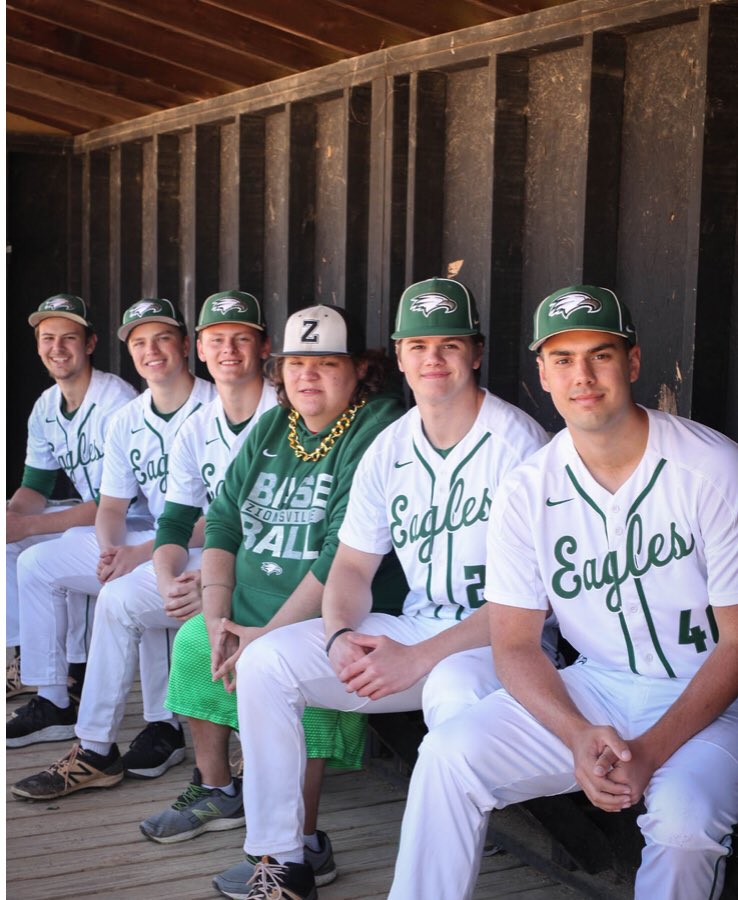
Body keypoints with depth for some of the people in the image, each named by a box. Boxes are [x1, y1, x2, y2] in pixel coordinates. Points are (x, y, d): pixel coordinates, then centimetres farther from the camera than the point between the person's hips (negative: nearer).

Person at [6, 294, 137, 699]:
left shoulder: (117, 401, -22)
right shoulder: (45, 408, 4)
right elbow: (35, 487, 9)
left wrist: (29, 525, -28)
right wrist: (12, 514, -17)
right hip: (89, 512, 9)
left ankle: (78, 673, -13)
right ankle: (24, 662, 5)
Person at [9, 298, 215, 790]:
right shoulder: (127, 420, 9)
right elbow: (112, 506, 11)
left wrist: (144, 553, -24)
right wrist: (109, 551, -12)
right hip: (148, 538, 9)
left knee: (121, 594, -33)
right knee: (36, 564, 5)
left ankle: (95, 750, -24)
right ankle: (54, 706, 14)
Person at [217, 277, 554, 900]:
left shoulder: (517, 443, -13)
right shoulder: (389, 450, 8)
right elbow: (352, 566, 11)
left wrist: (418, 658, -24)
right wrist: (341, 636, -12)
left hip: (502, 639, -6)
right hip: (413, 628, 7)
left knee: (455, 692, -41)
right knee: (265, 662, -7)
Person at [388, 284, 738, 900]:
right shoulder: (527, 492, -2)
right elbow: (515, 645, -2)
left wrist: (650, 750, -22)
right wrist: (579, 738, -21)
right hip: (593, 689, 3)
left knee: (684, 815, -32)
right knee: (450, 754, -17)